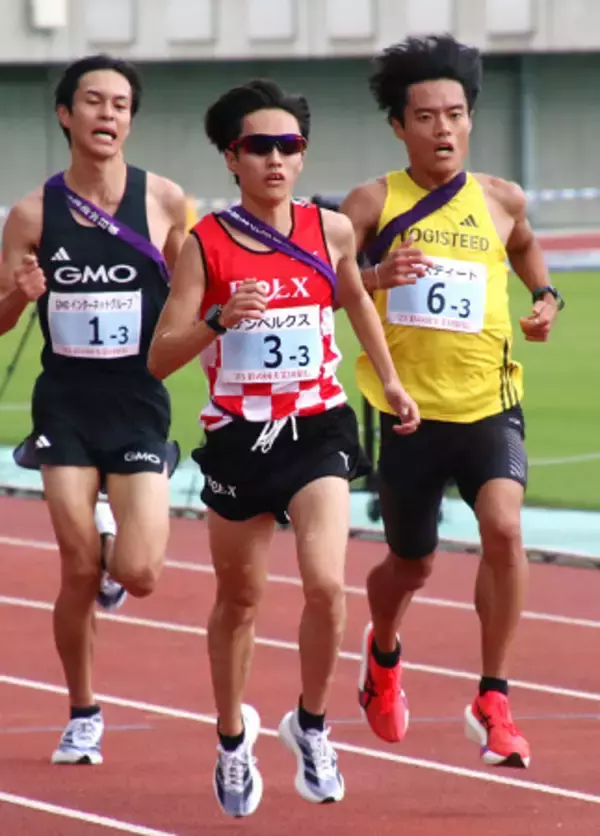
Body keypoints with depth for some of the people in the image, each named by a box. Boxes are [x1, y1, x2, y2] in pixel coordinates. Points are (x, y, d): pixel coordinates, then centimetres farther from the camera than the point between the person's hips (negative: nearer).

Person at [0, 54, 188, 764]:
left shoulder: (164, 202, -3)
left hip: (139, 406, 0)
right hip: (65, 406, 0)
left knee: (138, 575, -11)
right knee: (78, 574, -2)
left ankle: (115, 552, 26)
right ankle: (82, 716, 17)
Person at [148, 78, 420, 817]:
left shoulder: (330, 230, -1)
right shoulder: (204, 245, -8)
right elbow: (160, 359, -11)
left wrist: (390, 382, 23)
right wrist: (219, 318, -28)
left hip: (317, 429, 1)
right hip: (237, 437, -1)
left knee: (325, 583, -19)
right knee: (239, 600, 14)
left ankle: (311, 724, 5)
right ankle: (233, 738, 37)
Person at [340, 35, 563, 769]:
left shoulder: (500, 201, 4)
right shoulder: (373, 204, -4)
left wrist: (546, 296, 9)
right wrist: (374, 277, -29)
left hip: (488, 404, 1)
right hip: (407, 409, -1)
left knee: (503, 526, -25)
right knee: (411, 565, 14)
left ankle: (492, 700, -13)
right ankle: (383, 653, 50)